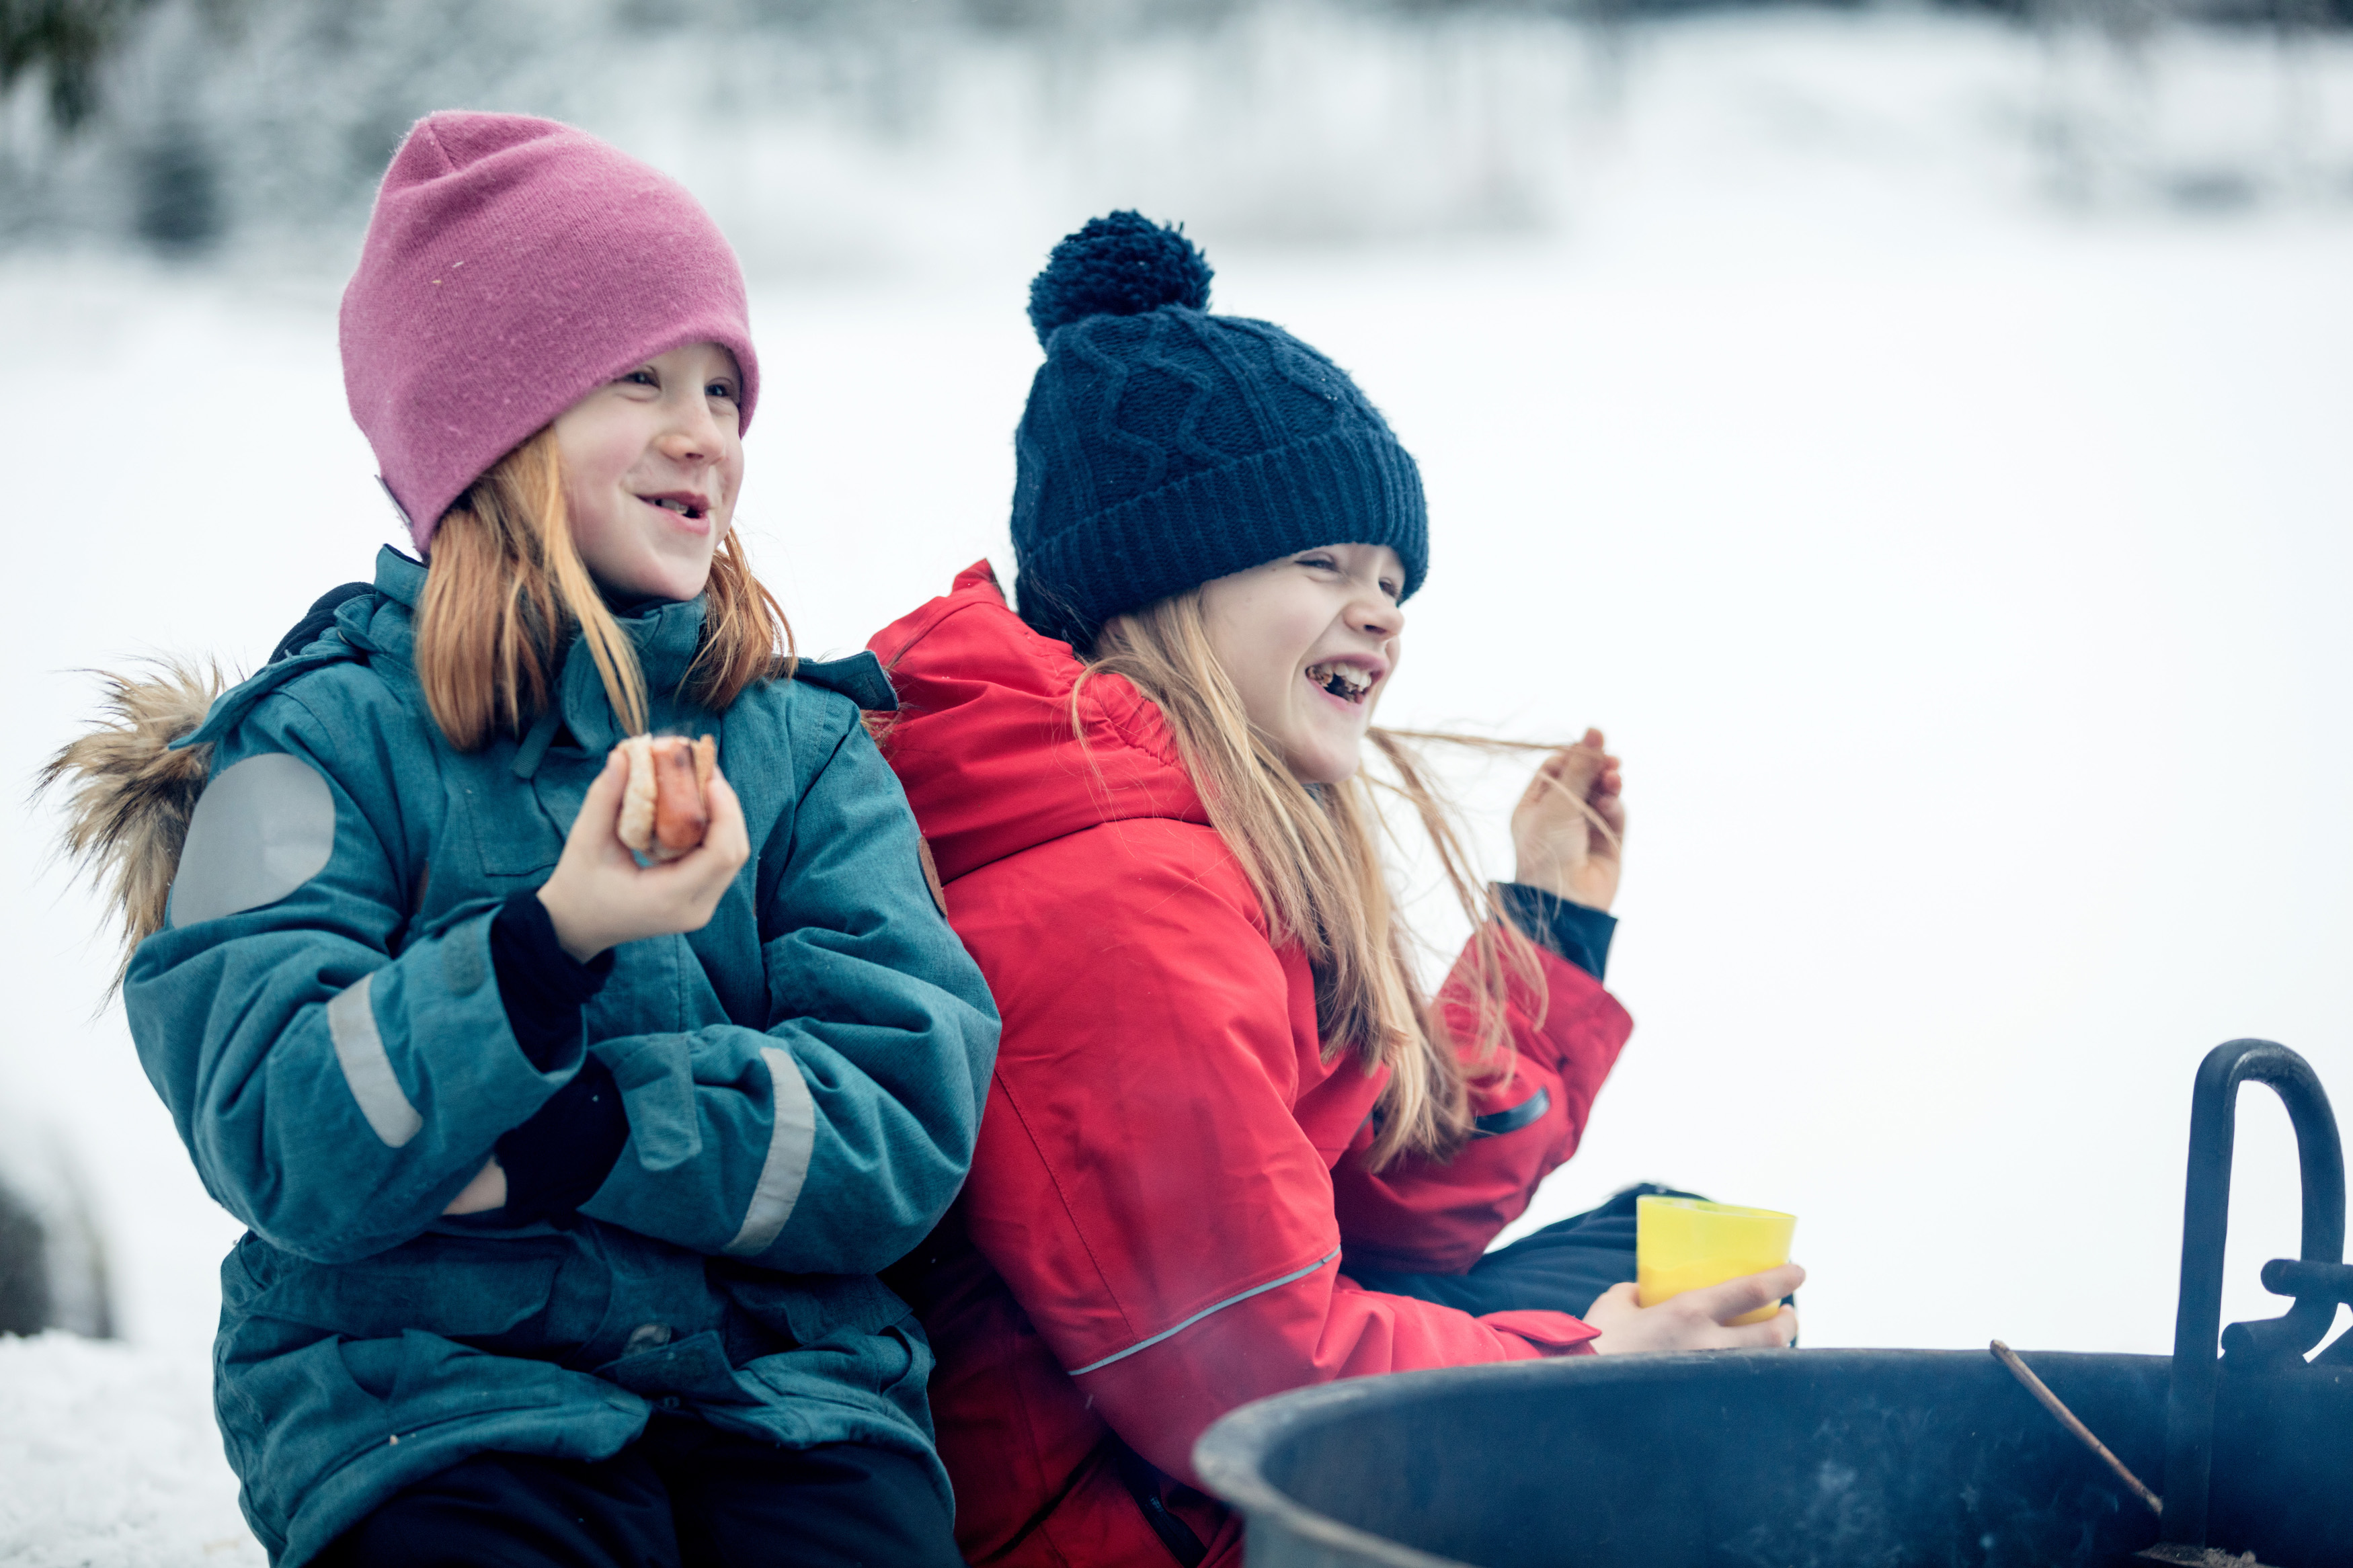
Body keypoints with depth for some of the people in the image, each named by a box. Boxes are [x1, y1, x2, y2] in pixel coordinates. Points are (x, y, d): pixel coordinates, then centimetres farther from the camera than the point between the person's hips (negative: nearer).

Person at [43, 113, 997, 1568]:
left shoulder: (808, 745, 13)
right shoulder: (328, 738, 3)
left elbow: (909, 1121, 1)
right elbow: (286, 1157, -9)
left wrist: (563, 1143, -11)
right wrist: (551, 941, -23)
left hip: (790, 1380, 3)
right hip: (426, 1406, -2)